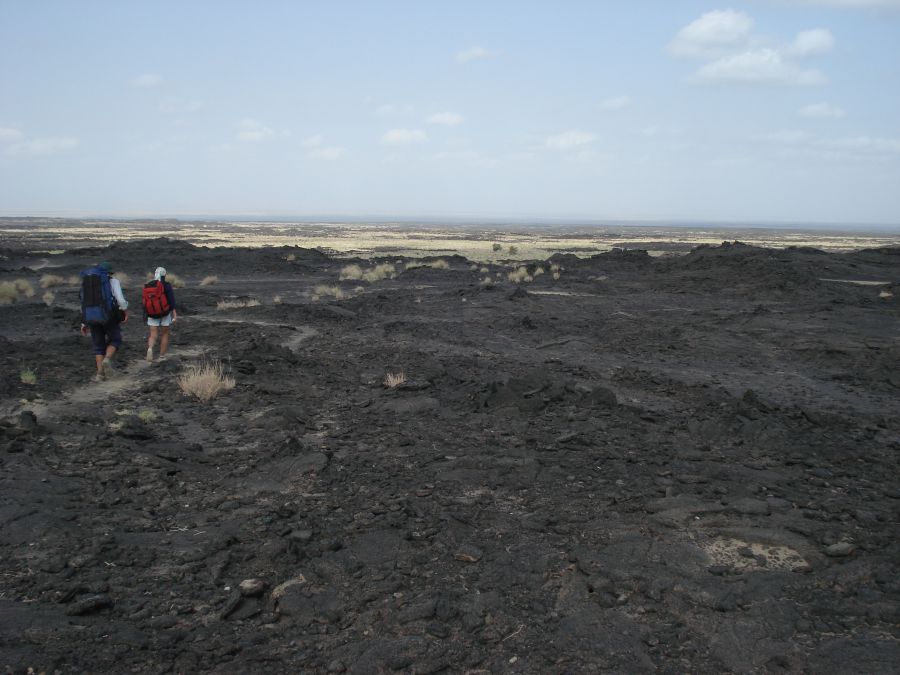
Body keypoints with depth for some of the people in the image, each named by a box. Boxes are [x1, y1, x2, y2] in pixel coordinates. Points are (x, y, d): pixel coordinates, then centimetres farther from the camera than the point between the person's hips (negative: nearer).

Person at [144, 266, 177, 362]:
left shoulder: (148, 286, 2)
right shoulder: (167, 285, -9)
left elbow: (145, 301, 8)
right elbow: (171, 300, -16)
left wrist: (145, 314, 19)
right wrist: (174, 313, -17)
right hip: (165, 314, -2)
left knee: (153, 335, 2)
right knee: (164, 334, 13)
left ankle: (150, 348, -29)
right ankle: (162, 356, 17)